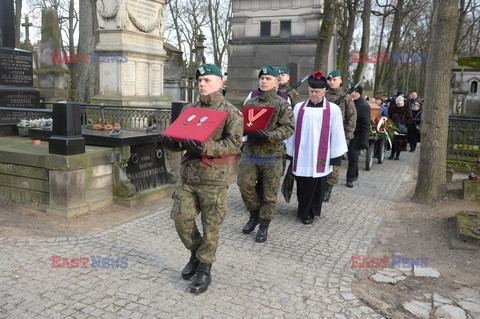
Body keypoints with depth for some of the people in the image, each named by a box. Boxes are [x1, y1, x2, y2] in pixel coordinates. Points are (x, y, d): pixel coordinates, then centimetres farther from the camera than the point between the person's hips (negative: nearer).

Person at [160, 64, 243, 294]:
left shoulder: (231, 113, -4)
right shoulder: (190, 109, 13)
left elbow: (234, 144, -15)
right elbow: (180, 138, 16)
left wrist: (205, 148, -28)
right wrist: (170, 142, -9)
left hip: (213, 179, -5)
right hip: (188, 175, 5)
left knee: (210, 226, 4)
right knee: (181, 219, 6)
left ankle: (204, 270, 21)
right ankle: (196, 255, 33)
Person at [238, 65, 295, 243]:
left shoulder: (282, 104, -2)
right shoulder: (250, 103, 10)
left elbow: (289, 128, -11)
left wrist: (269, 135, -25)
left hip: (272, 155, -3)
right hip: (250, 152, 4)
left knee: (269, 192, 4)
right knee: (245, 185, 1)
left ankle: (263, 226, 19)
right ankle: (254, 215, 27)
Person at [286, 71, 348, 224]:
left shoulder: (333, 109, 0)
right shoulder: (299, 107, 6)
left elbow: (337, 134, 0)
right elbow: (293, 131, 8)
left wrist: (336, 156, -3)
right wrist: (290, 152, 7)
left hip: (320, 157, -1)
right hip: (301, 155, 2)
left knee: (317, 185, 7)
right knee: (302, 185, 6)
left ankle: (309, 212, 24)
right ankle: (305, 211, 24)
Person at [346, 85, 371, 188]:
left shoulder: (364, 105, -11)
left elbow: (366, 125, -14)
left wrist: (364, 141, -18)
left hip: (357, 135, -6)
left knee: (353, 155, -7)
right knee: (351, 155, 13)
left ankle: (350, 178, 1)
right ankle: (355, 175, 30)